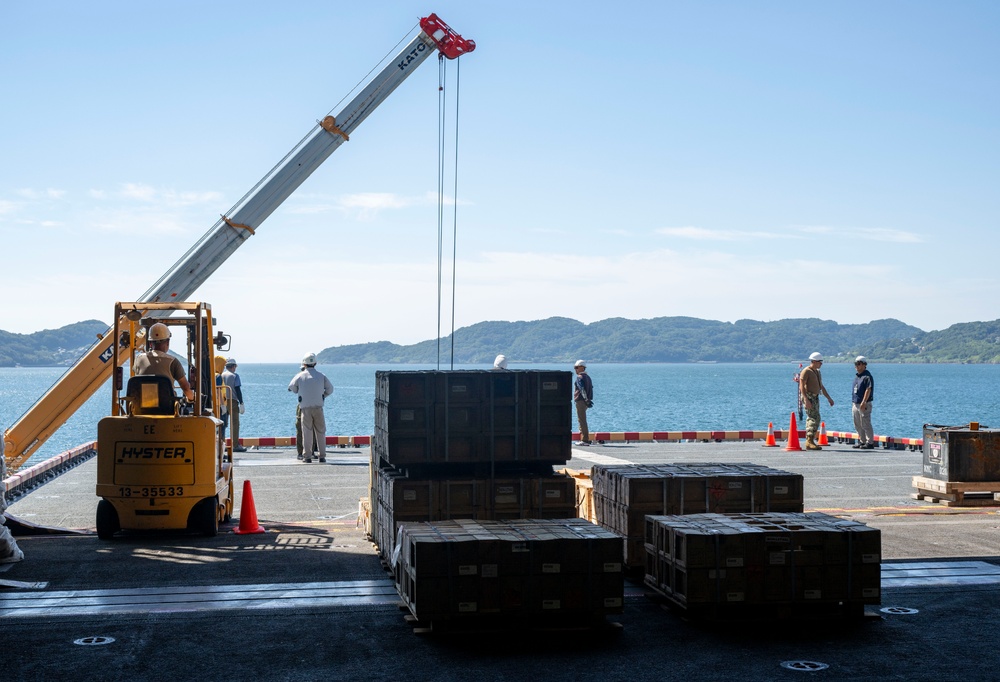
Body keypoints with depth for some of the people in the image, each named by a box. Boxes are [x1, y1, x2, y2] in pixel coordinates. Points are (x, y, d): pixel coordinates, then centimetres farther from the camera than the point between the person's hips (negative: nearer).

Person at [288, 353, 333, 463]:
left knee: (307, 433, 5)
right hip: (318, 407, 1)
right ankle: (322, 456, 6)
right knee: (320, 432, 8)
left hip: (305, 408, -1)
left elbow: (292, 388, 12)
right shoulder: (321, 375, 4)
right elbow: (330, 389, 12)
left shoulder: (300, 376, 0)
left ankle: (307, 456, 3)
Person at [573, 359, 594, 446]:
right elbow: (591, 389, 17)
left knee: (582, 420, -8)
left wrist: (586, 400, -22)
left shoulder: (579, 377, -11)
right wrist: (589, 400, 15)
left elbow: (582, 390, -20)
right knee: (582, 420, 17)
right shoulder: (587, 377, 18)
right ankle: (586, 439, 19)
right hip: (585, 401, 10)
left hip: (580, 401, -10)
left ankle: (585, 440, -9)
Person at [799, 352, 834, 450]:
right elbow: (802, 386, -18)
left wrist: (829, 398, 24)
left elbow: (821, 386, 27)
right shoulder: (806, 371, -10)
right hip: (808, 397, -9)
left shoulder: (817, 372, 19)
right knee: (814, 418, -17)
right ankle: (810, 441, -19)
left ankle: (809, 442, 13)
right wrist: (806, 400, -27)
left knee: (812, 419, 9)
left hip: (815, 397, 9)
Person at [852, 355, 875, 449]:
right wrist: (853, 402, 18)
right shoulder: (857, 376, 17)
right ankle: (861, 441, 21)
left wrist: (863, 402, -23)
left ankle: (870, 443, -4)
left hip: (864, 405, -9)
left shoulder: (867, 376, -11)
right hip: (855, 403, 9)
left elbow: (868, 390, -18)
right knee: (858, 425, 13)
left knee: (865, 424, -8)